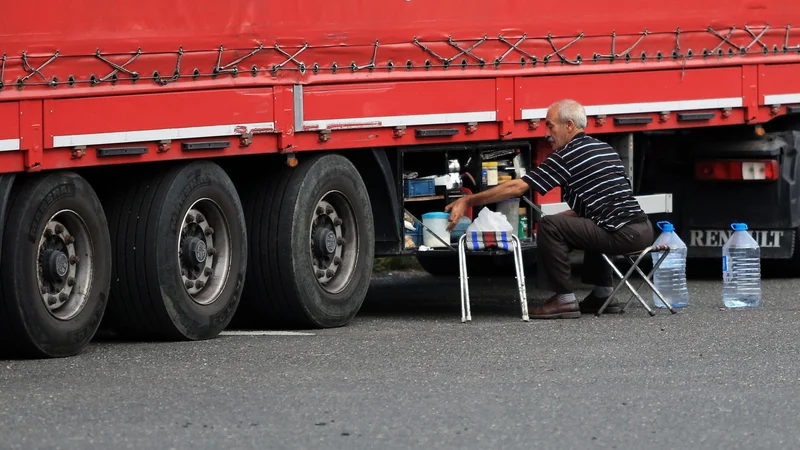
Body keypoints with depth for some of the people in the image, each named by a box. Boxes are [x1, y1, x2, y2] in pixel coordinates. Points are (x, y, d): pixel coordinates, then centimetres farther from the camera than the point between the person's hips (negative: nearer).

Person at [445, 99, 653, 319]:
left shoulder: (566, 157, -5)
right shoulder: (605, 149, 20)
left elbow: (517, 187, -4)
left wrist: (467, 201, 2)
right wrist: (560, 218, 29)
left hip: (621, 234, -9)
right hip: (644, 230, 9)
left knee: (549, 227, -10)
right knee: (590, 225, 36)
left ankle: (564, 300, -6)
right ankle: (602, 295, 27)